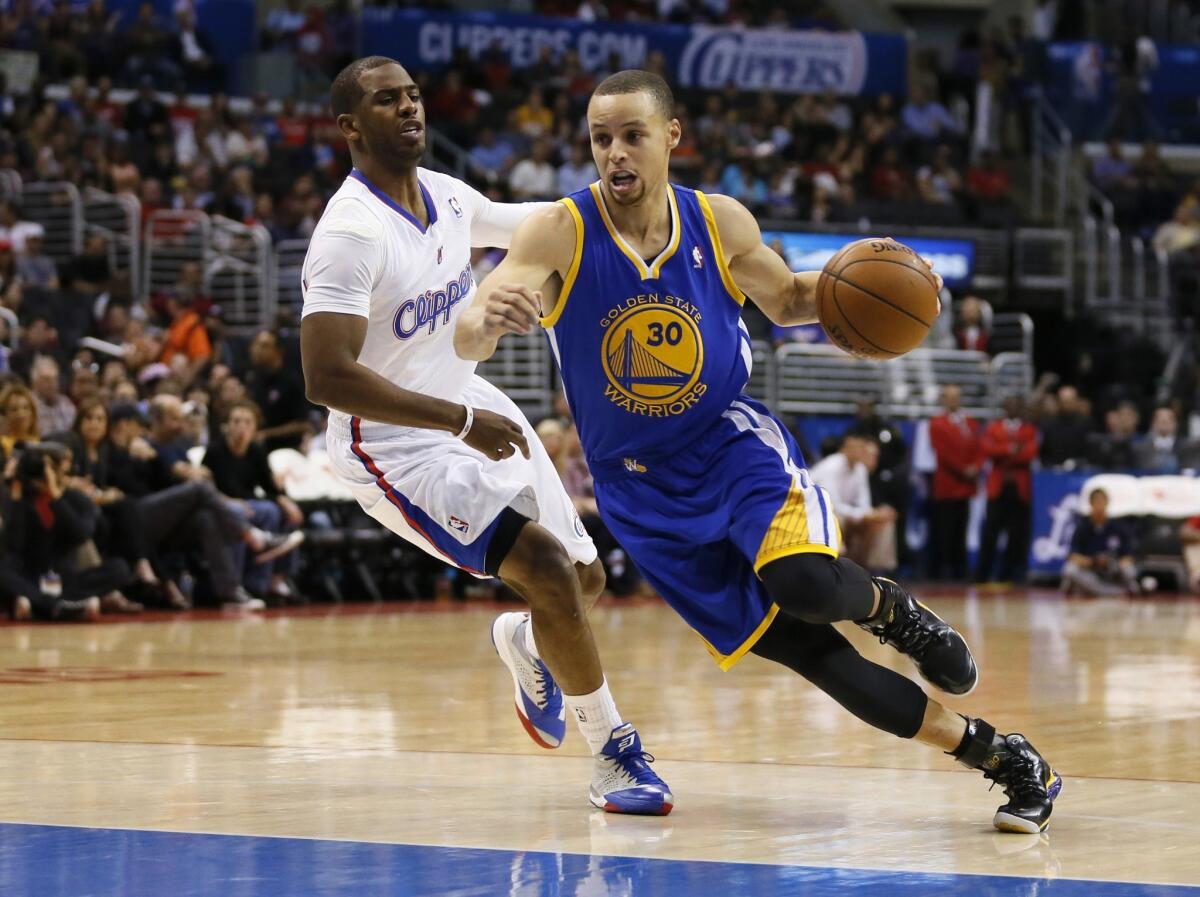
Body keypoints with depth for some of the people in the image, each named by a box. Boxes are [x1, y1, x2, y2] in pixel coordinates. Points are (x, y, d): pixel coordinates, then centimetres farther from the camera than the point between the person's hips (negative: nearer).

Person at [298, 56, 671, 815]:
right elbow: (327, 378, -33)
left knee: (585, 578, 13)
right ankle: (615, 753, -7)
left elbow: (534, 226, 20)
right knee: (549, 570, -23)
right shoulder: (351, 234, -26)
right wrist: (461, 424, -33)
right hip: (397, 447, -8)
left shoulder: (445, 197, -1)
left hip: (472, 410, 8)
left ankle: (526, 643, 49)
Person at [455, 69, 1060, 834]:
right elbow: (467, 342, -29)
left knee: (804, 581, -32)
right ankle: (1004, 760, 9)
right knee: (803, 649, -4)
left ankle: (889, 607, 5)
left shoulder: (720, 223, -7)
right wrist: (488, 320, -54)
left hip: (732, 441, 0)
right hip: (643, 489, 0)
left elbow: (786, 299, 13)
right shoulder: (560, 234, -16)